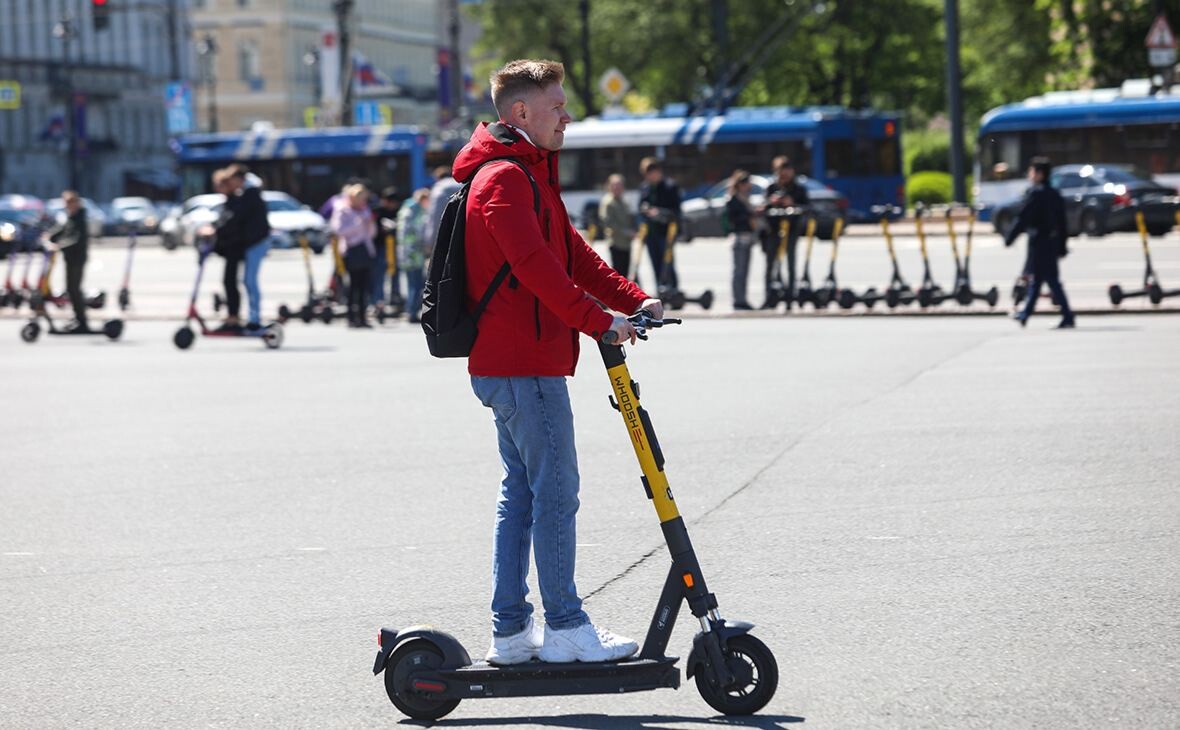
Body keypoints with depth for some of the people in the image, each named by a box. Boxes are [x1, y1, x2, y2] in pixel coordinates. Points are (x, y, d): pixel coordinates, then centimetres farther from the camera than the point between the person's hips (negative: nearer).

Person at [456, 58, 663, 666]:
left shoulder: (530, 174, 21)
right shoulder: (504, 178, -14)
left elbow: (572, 253, 20)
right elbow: (537, 267, -23)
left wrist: (635, 300, 9)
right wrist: (599, 322, -23)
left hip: (506, 364, 11)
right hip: (525, 365, -11)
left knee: (521, 492, 12)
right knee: (556, 491, -6)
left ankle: (510, 631, 16)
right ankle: (566, 628, -1)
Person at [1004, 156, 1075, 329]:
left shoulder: (1035, 193, -13)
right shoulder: (1054, 194, 12)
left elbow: (1023, 218, -15)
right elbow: (1062, 223, 15)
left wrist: (1009, 237, -8)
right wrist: (1062, 246, 19)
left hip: (1039, 242, -8)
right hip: (1053, 242, 8)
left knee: (1051, 280, -7)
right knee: (1036, 279, 16)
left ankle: (1067, 316, -11)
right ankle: (1025, 313, 26)